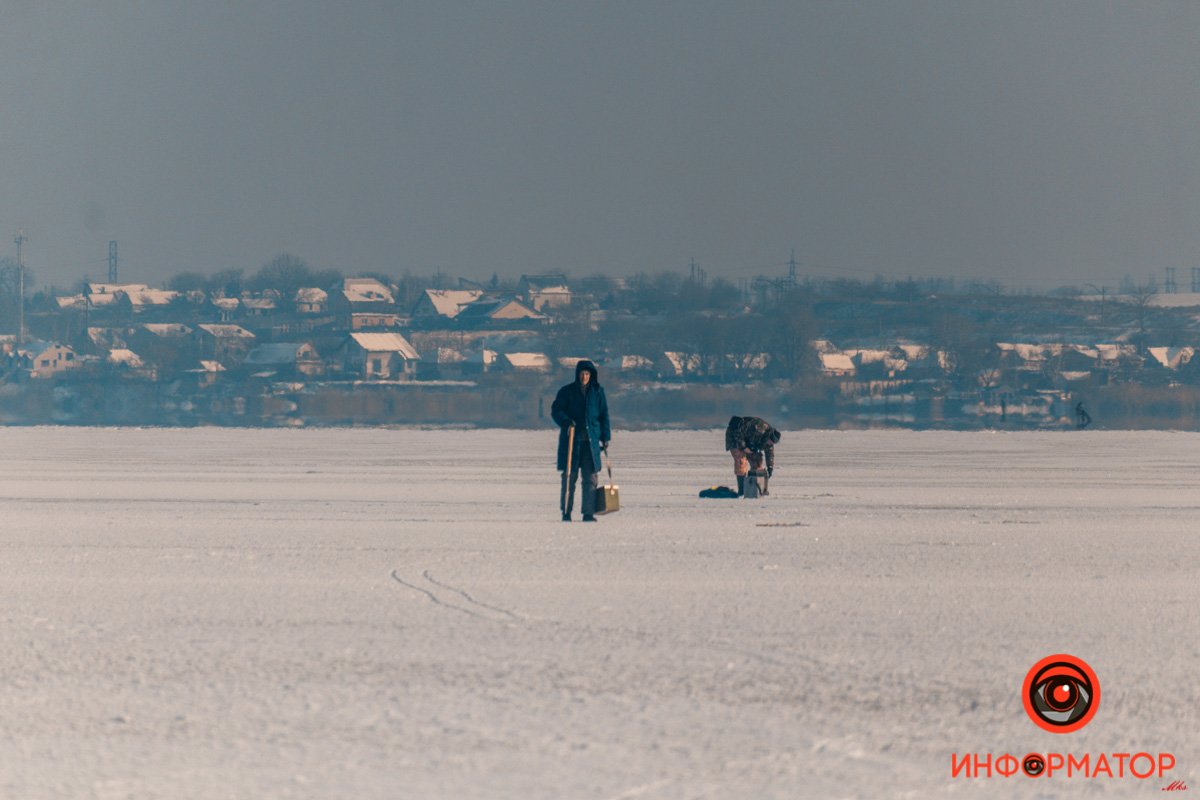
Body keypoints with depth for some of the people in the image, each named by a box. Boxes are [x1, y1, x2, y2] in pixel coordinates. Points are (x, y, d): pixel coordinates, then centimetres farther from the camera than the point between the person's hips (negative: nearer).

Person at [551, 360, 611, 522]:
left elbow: (604, 415, 13)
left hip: (591, 441, 2)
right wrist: (567, 422, -20)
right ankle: (566, 512, 4)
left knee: (590, 478, -2)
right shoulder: (567, 392, 2)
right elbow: (556, 411, -1)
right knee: (569, 477, -2)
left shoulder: (598, 392, 9)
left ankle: (589, 513, 1)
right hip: (571, 440, -2)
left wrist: (605, 438, 8)